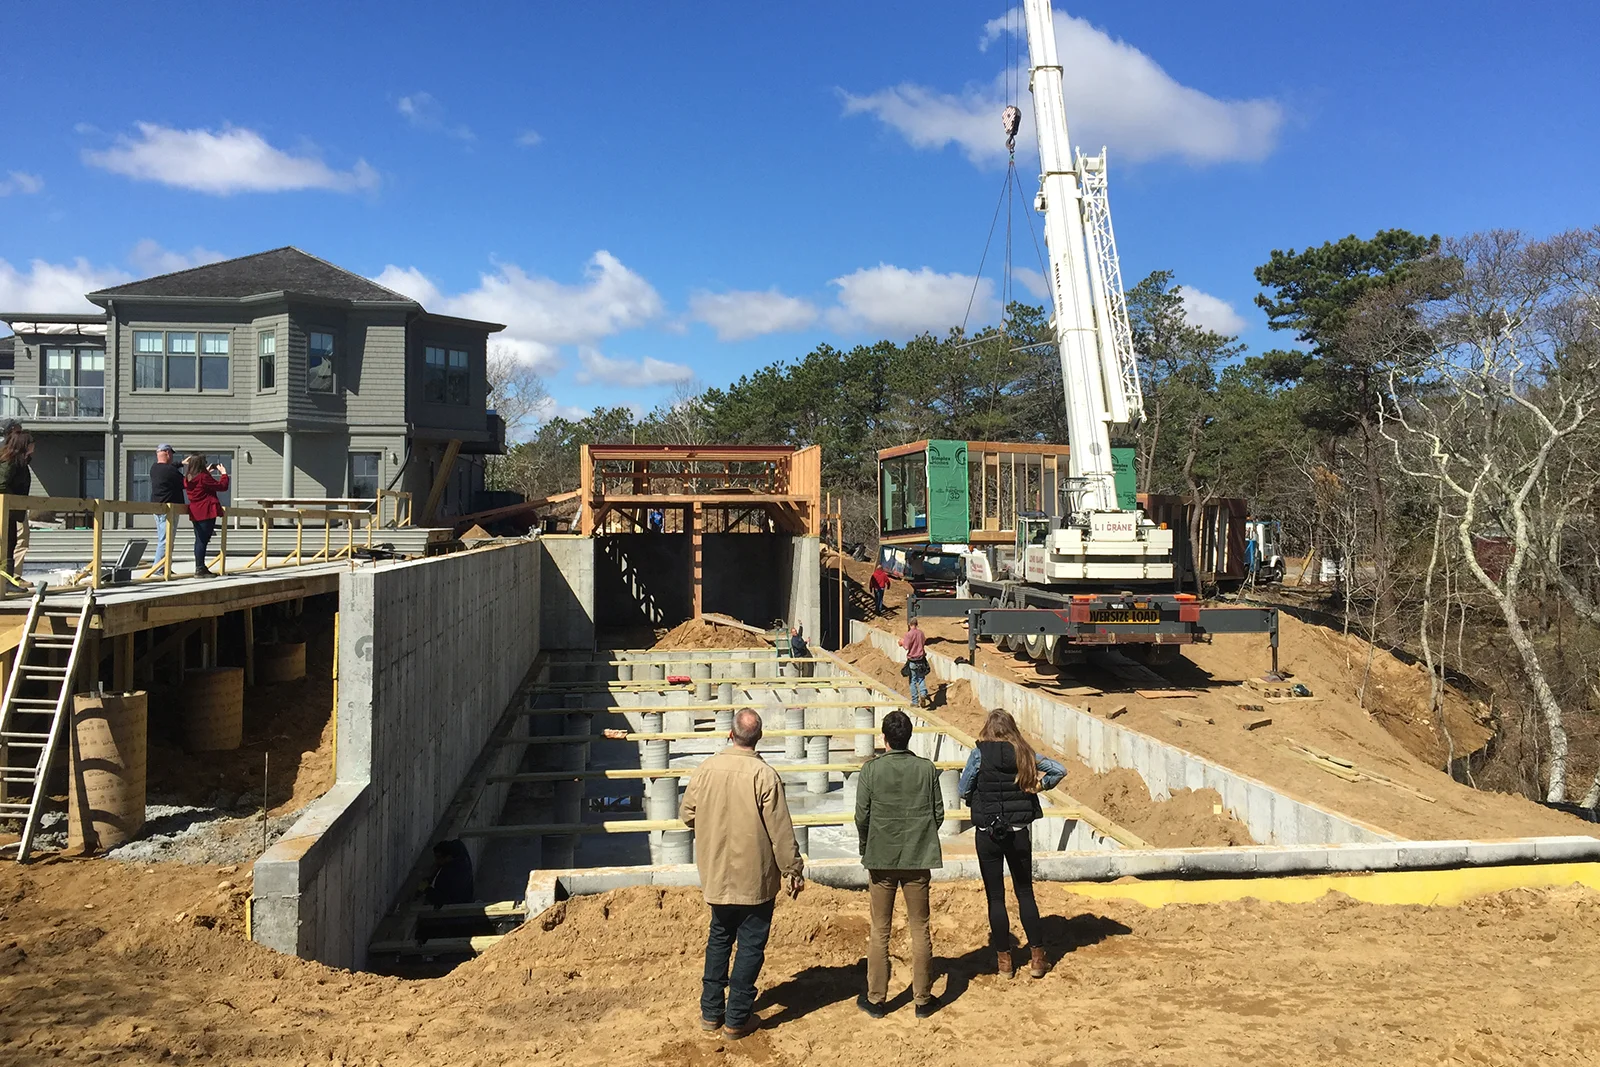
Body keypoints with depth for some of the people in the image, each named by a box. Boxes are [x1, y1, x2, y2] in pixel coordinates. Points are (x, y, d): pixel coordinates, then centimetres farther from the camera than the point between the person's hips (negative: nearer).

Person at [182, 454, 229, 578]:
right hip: (207, 512, -8)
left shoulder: (188, 478, 10)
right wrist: (224, 473, 3)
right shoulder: (203, 477, -14)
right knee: (203, 540, -7)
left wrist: (207, 472, 26)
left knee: (199, 540, 14)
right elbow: (222, 486, -10)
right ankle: (200, 569, -8)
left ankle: (200, 567, 19)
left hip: (195, 513, 8)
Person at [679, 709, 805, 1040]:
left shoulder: (707, 769, -7)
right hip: (755, 877, -4)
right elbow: (781, 831, -15)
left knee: (719, 938, 20)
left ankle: (711, 1012, 26)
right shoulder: (765, 775, -19)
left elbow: (687, 814, 4)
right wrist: (794, 870, -4)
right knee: (751, 944, 9)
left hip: (716, 874, 4)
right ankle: (737, 1018, 15)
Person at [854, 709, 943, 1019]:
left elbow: (861, 816, -7)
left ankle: (875, 999, 17)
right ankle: (922, 999, 18)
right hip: (918, 858, 1)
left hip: (881, 858, -1)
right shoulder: (926, 769, -4)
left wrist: (866, 849, 10)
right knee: (920, 929, 11)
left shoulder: (871, 769, -9)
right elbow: (938, 813, 0)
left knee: (880, 931, 10)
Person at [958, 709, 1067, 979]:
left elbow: (963, 791, -5)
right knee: (1025, 894, 13)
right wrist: (1039, 786, 7)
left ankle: (1004, 961, 13)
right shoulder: (1024, 753, -1)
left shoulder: (980, 753, -9)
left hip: (987, 833, -3)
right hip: (1019, 833, 3)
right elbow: (1059, 770, -2)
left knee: (995, 897, 7)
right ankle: (1037, 959, 16)